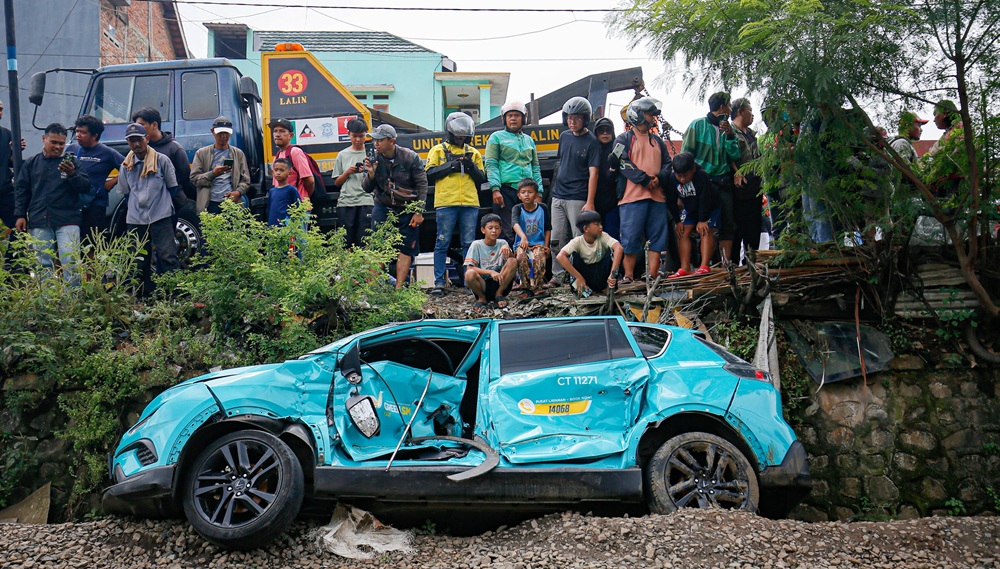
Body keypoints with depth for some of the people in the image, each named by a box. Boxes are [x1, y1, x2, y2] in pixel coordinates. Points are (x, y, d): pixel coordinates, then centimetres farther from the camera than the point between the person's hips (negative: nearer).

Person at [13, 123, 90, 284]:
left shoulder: (72, 162, 7)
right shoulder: (31, 163, 14)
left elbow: (86, 187, -1)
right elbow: (21, 190, 15)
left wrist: (72, 174, -18)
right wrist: (20, 215, 7)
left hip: (67, 221, -3)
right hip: (39, 222, 3)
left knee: (70, 262, -11)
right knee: (43, 265, 5)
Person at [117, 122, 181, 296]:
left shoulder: (162, 160, -1)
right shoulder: (126, 165, 9)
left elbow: (173, 188, 6)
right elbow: (125, 191, 20)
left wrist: (160, 202, 9)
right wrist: (137, 204, 12)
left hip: (161, 217, -4)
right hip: (135, 220, 4)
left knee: (168, 256, -10)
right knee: (139, 262, 8)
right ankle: (145, 296, 17)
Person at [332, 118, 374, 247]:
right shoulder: (343, 155, 12)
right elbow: (336, 182, 13)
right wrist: (347, 172, -3)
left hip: (366, 203, -2)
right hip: (345, 203, 2)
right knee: (345, 242, 1)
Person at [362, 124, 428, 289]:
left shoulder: (410, 157, -9)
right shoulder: (374, 159, -3)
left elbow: (422, 184, -5)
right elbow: (367, 189, 0)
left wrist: (419, 211, -9)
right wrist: (371, 174, -21)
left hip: (407, 210, -1)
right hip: (383, 208, 1)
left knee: (406, 249, -1)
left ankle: (398, 288, 4)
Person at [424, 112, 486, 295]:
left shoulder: (473, 153, 19)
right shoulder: (438, 150, 11)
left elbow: (482, 180, 16)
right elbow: (429, 175, 1)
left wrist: (472, 167, -2)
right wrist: (450, 165, -8)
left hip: (470, 204, 3)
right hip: (445, 203, -3)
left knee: (469, 244, 3)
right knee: (442, 243, -2)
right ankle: (439, 282, 2)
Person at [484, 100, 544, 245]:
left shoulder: (529, 140, 22)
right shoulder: (497, 137, 8)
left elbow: (535, 168, 21)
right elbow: (491, 165, -2)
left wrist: (538, 193, 11)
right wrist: (495, 189, -14)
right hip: (506, 190, -4)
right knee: (506, 234, -8)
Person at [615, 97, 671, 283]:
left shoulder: (657, 141, 22)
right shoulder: (624, 139, 3)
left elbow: (667, 163, 17)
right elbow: (623, 164, -9)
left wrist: (659, 178, -6)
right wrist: (646, 180, -15)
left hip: (657, 197, 6)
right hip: (632, 197, -6)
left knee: (657, 238, 4)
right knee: (630, 238, -6)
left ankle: (652, 278, 8)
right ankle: (628, 277, 1)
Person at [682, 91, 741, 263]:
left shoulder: (726, 128, 17)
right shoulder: (698, 125, 1)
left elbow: (735, 155, 8)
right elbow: (686, 153, -2)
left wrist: (730, 135, -3)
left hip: (723, 182, 6)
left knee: (728, 223, 4)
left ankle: (726, 261, 9)